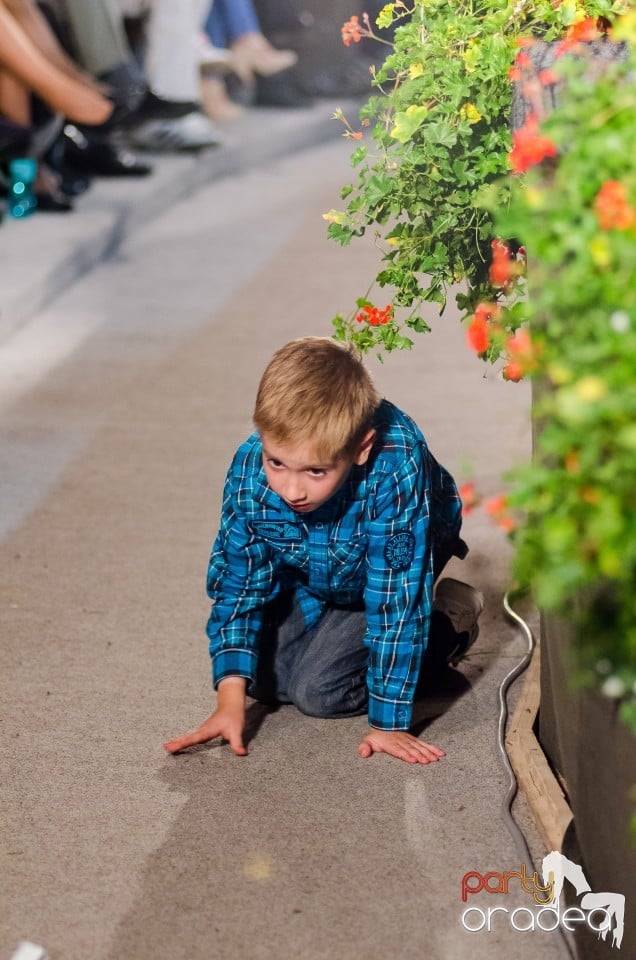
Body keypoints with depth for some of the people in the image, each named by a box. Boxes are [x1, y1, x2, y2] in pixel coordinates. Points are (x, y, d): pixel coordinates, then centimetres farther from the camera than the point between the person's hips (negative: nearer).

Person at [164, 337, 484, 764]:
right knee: (262, 678, -1)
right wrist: (230, 701, -25)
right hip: (310, 578, 4)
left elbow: (396, 600, -37)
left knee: (319, 690, -13)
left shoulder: (397, 469, -44)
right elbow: (237, 581, -19)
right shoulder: (250, 468, -31)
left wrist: (388, 722, -33)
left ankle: (449, 620, 6)